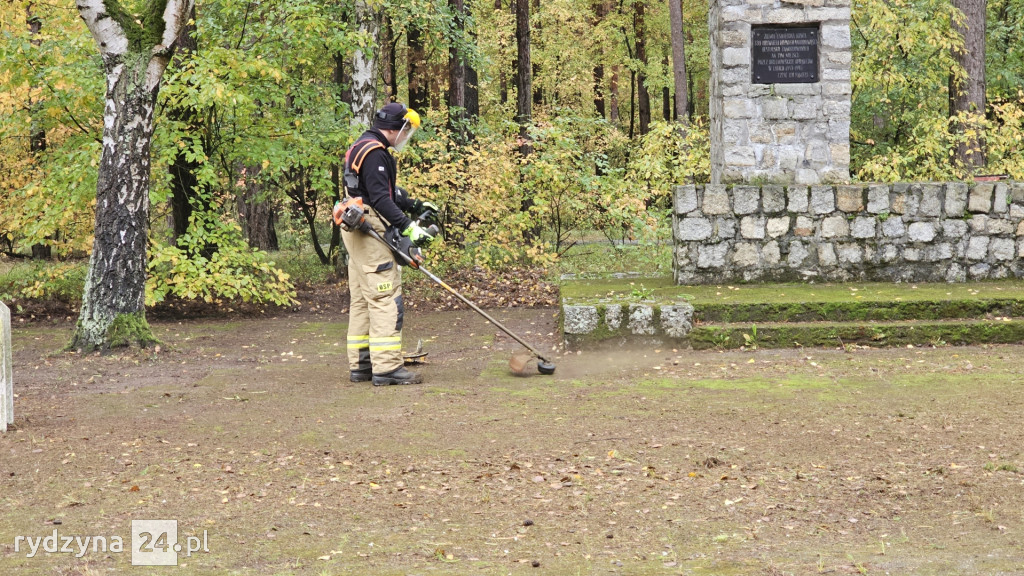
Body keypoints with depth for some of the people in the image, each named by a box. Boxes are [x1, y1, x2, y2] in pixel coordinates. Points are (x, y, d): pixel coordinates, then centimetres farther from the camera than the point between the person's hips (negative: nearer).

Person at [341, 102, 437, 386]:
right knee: (386, 299, -10)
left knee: (361, 300, 13)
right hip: (371, 233, -11)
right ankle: (387, 367, -11)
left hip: (356, 232, 11)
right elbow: (380, 198, -24)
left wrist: (415, 205, 23)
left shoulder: (362, 147, 18)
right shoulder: (375, 152, -16)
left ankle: (360, 365, 18)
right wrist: (408, 227, -26)